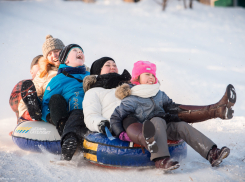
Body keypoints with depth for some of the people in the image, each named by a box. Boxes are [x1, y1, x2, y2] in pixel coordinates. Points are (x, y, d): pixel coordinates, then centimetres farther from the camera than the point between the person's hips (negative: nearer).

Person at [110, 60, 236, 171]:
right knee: (157, 121, -33)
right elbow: (115, 118, -5)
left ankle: (211, 154, -28)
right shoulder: (131, 100, -3)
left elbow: (171, 107, 28)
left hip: (163, 130, 6)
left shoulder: (159, 95, 17)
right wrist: (121, 134, -19)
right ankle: (160, 159, -52)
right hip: (147, 131, -6)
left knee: (182, 126, -16)